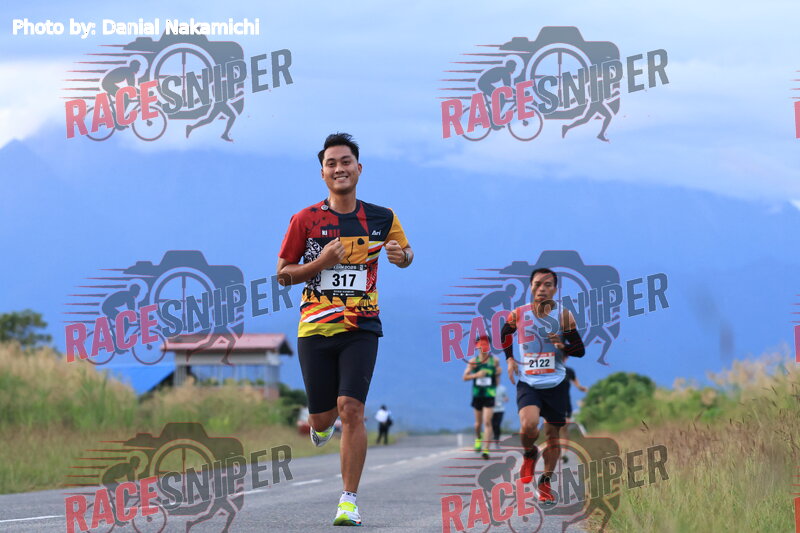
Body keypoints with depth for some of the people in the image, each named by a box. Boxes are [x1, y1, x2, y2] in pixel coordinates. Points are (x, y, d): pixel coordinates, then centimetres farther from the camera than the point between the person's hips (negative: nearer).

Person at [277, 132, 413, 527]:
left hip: (361, 329, -1)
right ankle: (325, 421, 45)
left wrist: (402, 255, -3)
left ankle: (349, 499, -8)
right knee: (321, 419, 5)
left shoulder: (381, 219, 4)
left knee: (352, 409, -16)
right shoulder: (305, 220, 0)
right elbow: (283, 274, 4)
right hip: (315, 329, 1)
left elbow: (404, 252, 22)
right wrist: (321, 262, -14)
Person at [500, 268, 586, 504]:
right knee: (528, 426, -25)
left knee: (553, 435, 6)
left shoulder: (564, 316, -4)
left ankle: (545, 482, 25)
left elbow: (580, 350, 0)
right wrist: (509, 359, 6)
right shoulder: (518, 315, -3)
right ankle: (529, 454, 8)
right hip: (527, 382, -1)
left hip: (556, 384, 1)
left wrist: (563, 346, -20)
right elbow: (504, 335, 18)